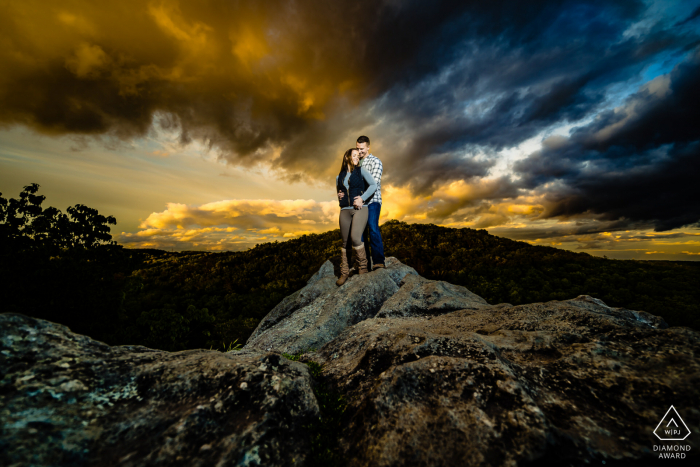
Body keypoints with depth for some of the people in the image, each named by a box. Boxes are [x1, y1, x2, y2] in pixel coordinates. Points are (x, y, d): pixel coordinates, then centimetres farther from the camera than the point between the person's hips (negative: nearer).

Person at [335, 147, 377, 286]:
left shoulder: (361, 171, 9)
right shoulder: (339, 177, 18)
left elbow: (373, 185, -4)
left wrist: (362, 199, -13)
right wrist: (339, 197, 11)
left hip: (360, 209, -3)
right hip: (345, 210, 4)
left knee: (355, 238, -21)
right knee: (345, 242, 2)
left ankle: (363, 268, -4)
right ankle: (344, 273, 11)